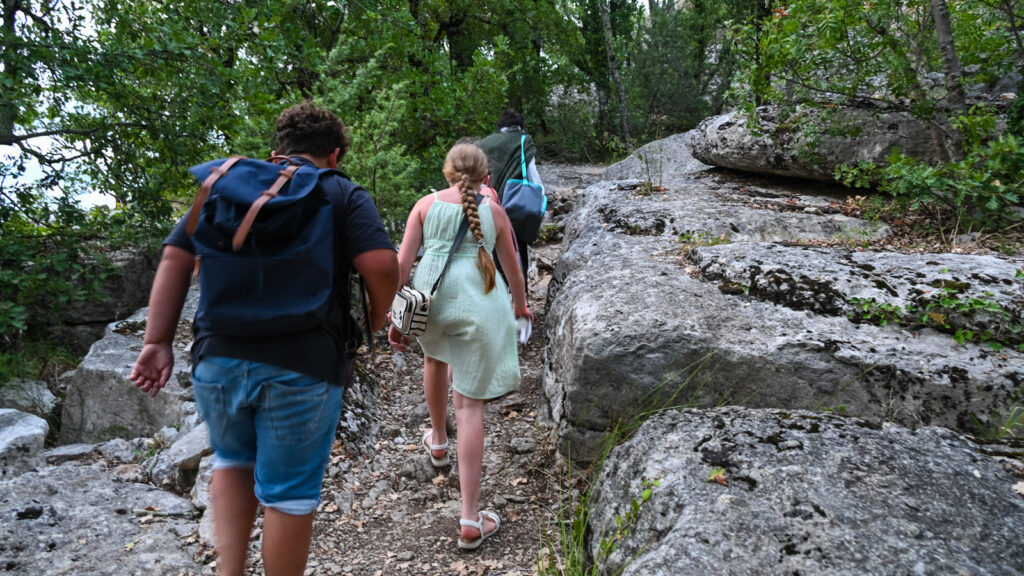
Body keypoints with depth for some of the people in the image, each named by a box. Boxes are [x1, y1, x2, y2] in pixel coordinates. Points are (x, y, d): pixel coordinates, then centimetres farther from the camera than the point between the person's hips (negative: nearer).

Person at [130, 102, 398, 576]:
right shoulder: (343, 194, 3)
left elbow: (174, 259, 8)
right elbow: (381, 266, -12)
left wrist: (157, 341, 8)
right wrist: (376, 318, 6)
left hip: (217, 357, 4)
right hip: (302, 367, -3)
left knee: (234, 461, 28)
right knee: (288, 494, 12)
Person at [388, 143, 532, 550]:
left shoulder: (427, 205, 8)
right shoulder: (494, 212, 9)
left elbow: (402, 262, 2)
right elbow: (512, 268, 18)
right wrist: (520, 305, 36)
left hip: (432, 299, 1)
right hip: (478, 306, -1)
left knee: (434, 356, 35)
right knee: (469, 404, 1)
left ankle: (438, 441, 55)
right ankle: (470, 520, 3)